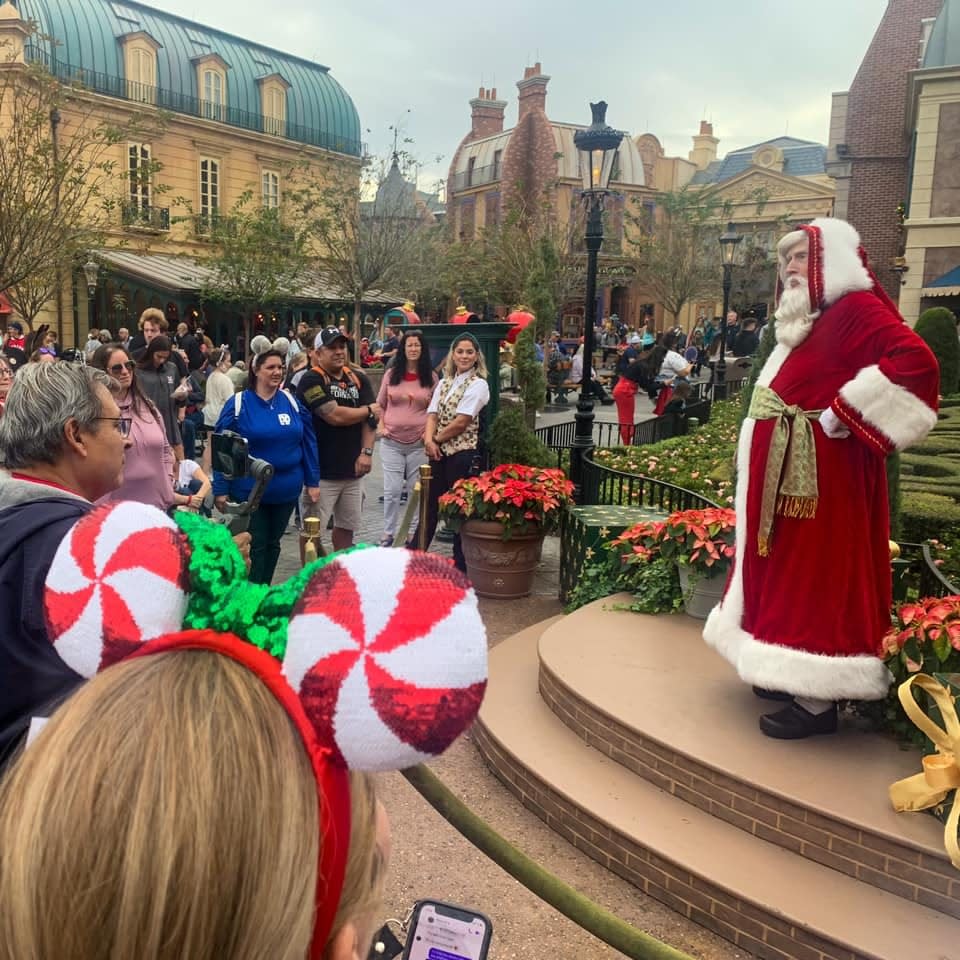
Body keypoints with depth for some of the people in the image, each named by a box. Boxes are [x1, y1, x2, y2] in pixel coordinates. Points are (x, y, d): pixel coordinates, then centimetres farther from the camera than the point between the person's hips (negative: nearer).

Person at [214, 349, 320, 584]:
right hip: (249, 491, -4)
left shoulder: (291, 402, 2)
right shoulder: (238, 404, -9)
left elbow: (308, 442, 6)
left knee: (272, 543, 16)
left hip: (286, 490, 4)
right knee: (254, 546, 3)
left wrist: (312, 481, 4)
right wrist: (220, 490, -9)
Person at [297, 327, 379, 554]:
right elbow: (335, 416, -20)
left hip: (352, 469, 6)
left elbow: (370, 420, 4)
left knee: (346, 527, 15)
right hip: (320, 471, -6)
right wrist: (368, 410, -4)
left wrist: (366, 452, -11)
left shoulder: (358, 379, 10)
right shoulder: (312, 380, -9)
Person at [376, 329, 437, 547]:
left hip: (419, 443, 0)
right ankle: (388, 533, 11)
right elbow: (380, 404, 14)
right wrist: (381, 427, 2)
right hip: (391, 441, 0)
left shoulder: (430, 377, 3)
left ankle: (412, 533, 17)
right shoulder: (391, 374, 6)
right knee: (392, 490, -1)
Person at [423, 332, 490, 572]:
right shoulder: (444, 383, 13)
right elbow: (432, 415, 5)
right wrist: (430, 440, -12)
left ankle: (460, 563, 14)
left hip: (463, 453, -6)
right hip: (440, 452, 6)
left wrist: (436, 439, -4)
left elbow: (461, 422, -13)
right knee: (431, 503, 13)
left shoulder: (478, 385, -7)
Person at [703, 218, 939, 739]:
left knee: (817, 575, -6)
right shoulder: (808, 320, 17)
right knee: (788, 571, 15)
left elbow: (916, 360, -27)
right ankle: (791, 672, 27)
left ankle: (818, 701, 2)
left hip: (822, 475, -10)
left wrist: (844, 414, -24)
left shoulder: (856, 309, -13)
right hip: (786, 474, 10)